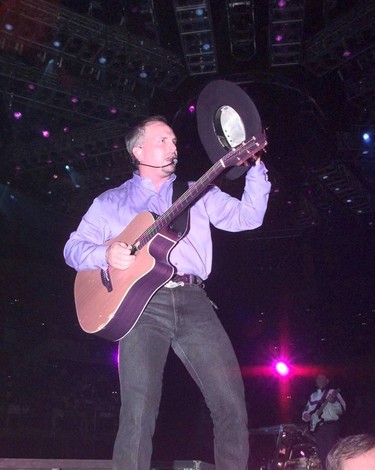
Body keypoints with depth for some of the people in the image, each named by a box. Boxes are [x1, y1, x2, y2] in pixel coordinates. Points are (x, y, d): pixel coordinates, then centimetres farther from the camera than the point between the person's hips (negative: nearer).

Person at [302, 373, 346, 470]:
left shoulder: (333, 392, 4)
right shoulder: (312, 396, 20)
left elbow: (342, 409, -6)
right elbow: (306, 411, 23)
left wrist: (334, 401, -24)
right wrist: (305, 415, 1)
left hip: (331, 426, -5)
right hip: (317, 427, 5)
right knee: (322, 455, 4)